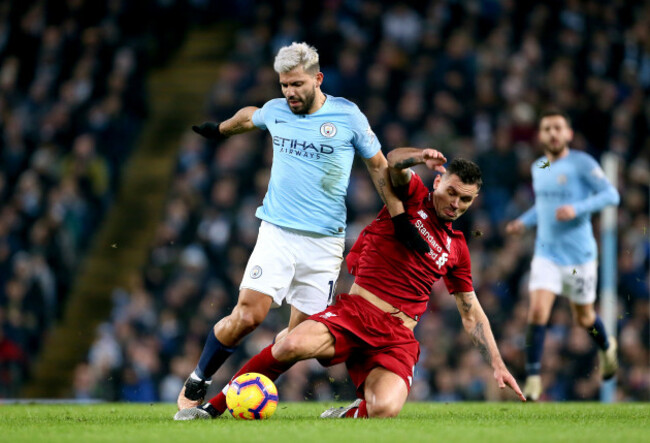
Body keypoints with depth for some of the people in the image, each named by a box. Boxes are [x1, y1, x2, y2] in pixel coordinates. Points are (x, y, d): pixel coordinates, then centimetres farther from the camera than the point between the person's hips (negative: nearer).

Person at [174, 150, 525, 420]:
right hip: (354, 311, -2)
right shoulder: (413, 195, 9)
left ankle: (348, 414, 7)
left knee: (385, 409, -29)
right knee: (293, 345, -32)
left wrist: (497, 364, 16)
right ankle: (213, 407, -15)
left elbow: (471, 313, 24)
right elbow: (393, 162, -13)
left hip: (397, 337, 2)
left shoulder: (456, 249, 18)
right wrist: (418, 156, -35)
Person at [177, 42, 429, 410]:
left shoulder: (347, 115, -2)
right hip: (276, 232, 1)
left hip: (325, 241, -1)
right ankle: (195, 386, 5)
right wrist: (220, 129, 48)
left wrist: (400, 218, 3)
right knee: (247, 315, -13)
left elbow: (379, 165, 8)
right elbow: (248, 116, 30)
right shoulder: (275, 111, 5)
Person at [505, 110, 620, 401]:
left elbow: (611, 195, -13)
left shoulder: (582, 163, -9)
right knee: (537, 311, -16)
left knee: (583, 317, 12)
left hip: (579, 256, -3)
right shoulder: (538, 168, 8)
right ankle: (533, 378, -10)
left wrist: (577, 209, -26)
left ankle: (606, 347, 46)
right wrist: (524, 222, 7)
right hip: (546, 254, 3)